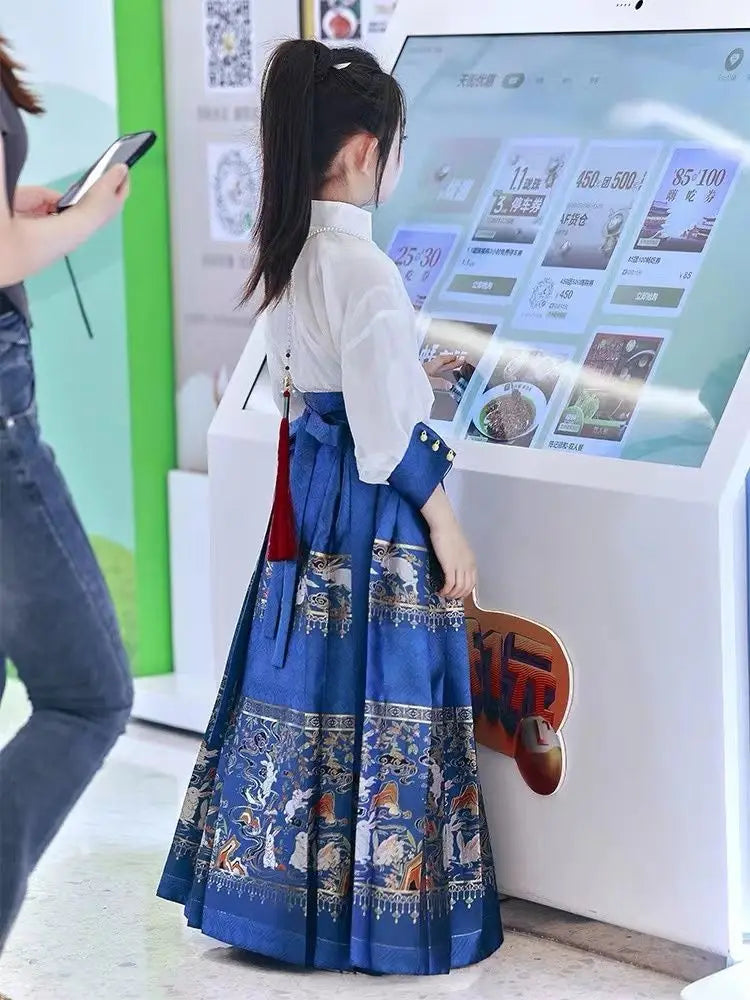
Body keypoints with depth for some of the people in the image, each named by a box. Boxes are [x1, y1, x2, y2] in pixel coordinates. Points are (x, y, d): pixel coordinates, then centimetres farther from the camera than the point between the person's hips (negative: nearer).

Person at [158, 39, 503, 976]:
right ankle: (377, 905, 7)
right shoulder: (364, 268, -21)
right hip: (373, 511, -9)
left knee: (299, 687, 13)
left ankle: (276, 885, 21)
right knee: (375, 700, -1)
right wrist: (443, 521, -10)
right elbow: (387, 427, -20)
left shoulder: (284, 253, 6)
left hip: (306, 485, 9)